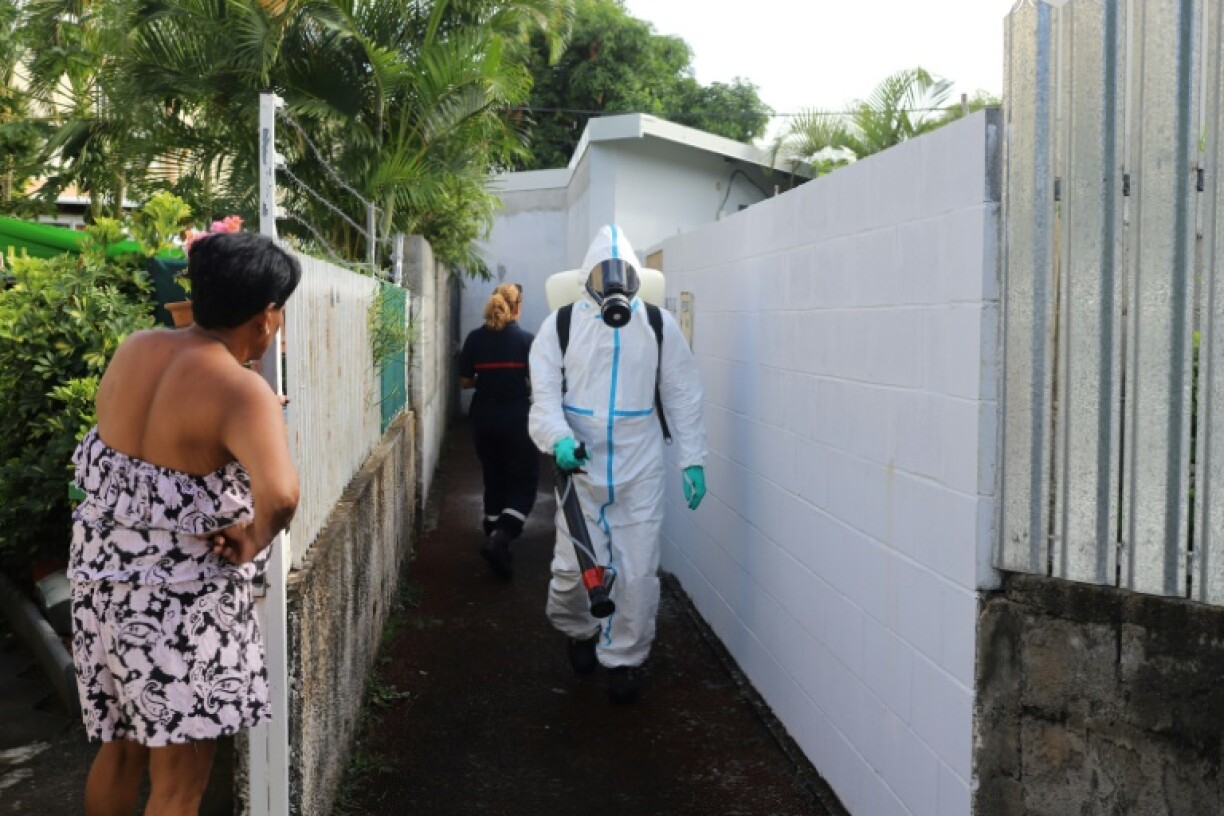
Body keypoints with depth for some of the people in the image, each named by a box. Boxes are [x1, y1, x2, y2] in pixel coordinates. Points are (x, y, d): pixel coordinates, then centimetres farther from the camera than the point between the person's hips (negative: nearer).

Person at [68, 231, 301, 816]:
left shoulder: (134, 348, 0)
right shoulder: (242, 391, -21)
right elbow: (280, 495, -39)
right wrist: (253, 544, -18)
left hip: (104, 579, 8)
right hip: (180, 598, -7)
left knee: (120, 746, 26)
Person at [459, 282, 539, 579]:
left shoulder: (475, 339, -1)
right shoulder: (526, 340, -10)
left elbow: (465, 381, 3)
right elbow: (539, 382, -9)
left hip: (484, 417, 4)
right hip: (517, 417, -4)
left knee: (493, 480, 17)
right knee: (523, 482, 5)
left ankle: (495, 540, 22)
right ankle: (500, 538, -15)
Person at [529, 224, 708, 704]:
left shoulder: (660, 326, 4)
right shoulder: (561, 324, 2)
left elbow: (682, 397, 6)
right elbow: (545, 394, -1)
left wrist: (693, 460, 2)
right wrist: (559, 438, -20)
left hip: (640, 471, 1)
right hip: (580, 468, 0)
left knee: (639, 571, 2)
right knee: (573, 566, 3)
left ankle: (624, 657, 23)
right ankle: (579, 630, 36)